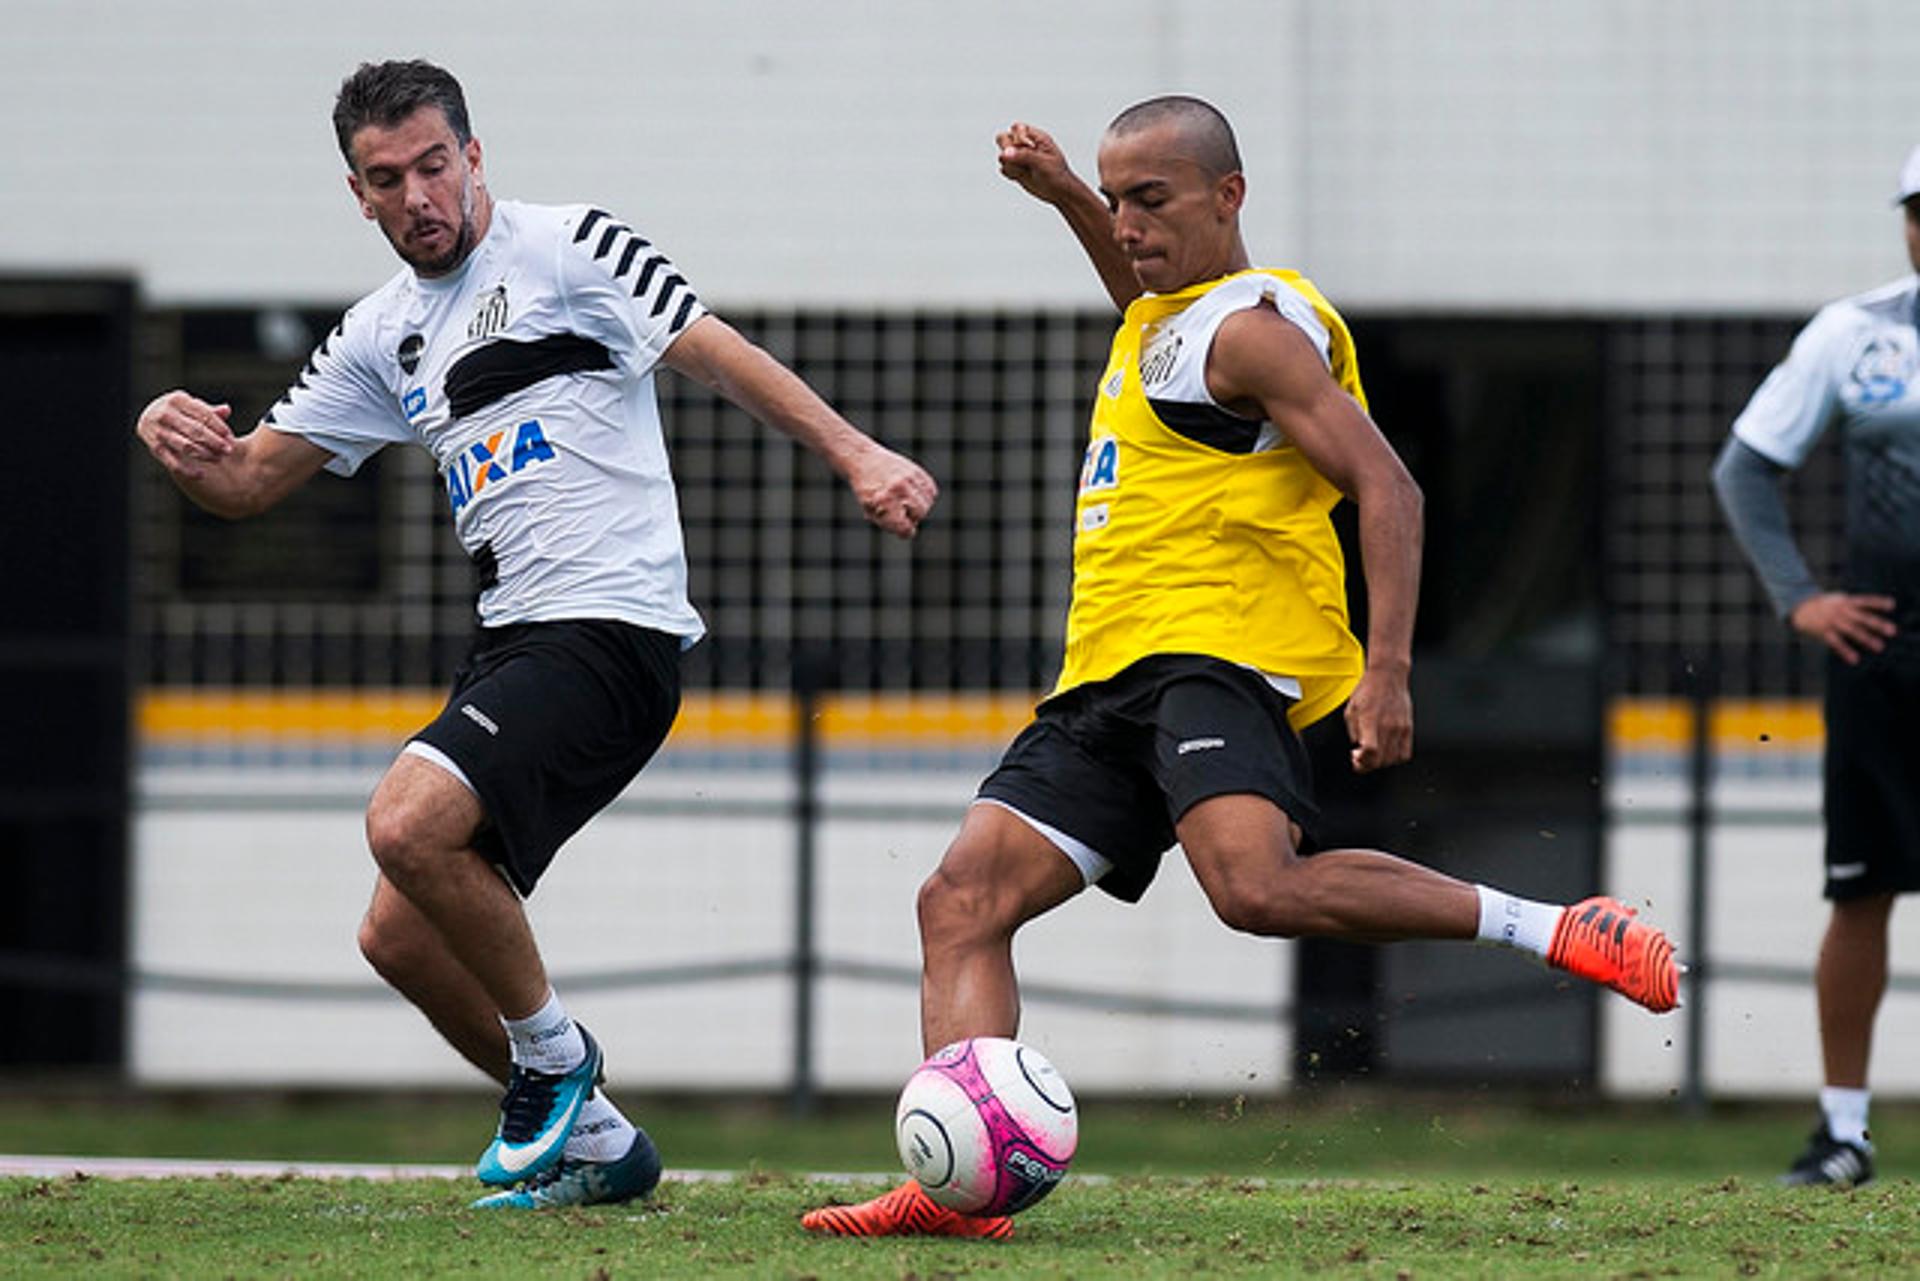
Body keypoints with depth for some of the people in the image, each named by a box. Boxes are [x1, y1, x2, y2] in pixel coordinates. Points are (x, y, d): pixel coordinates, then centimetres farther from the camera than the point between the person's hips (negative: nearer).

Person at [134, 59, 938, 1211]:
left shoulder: (568, 247, -2)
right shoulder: (384, 335, 18)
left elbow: (720, 355, -9)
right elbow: (247, 481, 20)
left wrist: (856, 455, -21)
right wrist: (173, 434, -2)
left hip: (613, 629, -8)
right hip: (513, 644, 8)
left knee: (409, 823, -26)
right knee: (401, 937, 6)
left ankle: (551, 1055, -4)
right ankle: (594, 1143, 20)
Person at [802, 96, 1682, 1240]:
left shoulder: (1253, 324, -7)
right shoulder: (1171, 316, 22)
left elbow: (1387, 486, -13)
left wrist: (1386, 670, -23)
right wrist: (1067, 198, 36)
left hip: (1223, 655, -10)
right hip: (1114, 674, 10)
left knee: (1258, 887, -34)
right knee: (964, 900, -4)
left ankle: (1554, 930, -23)